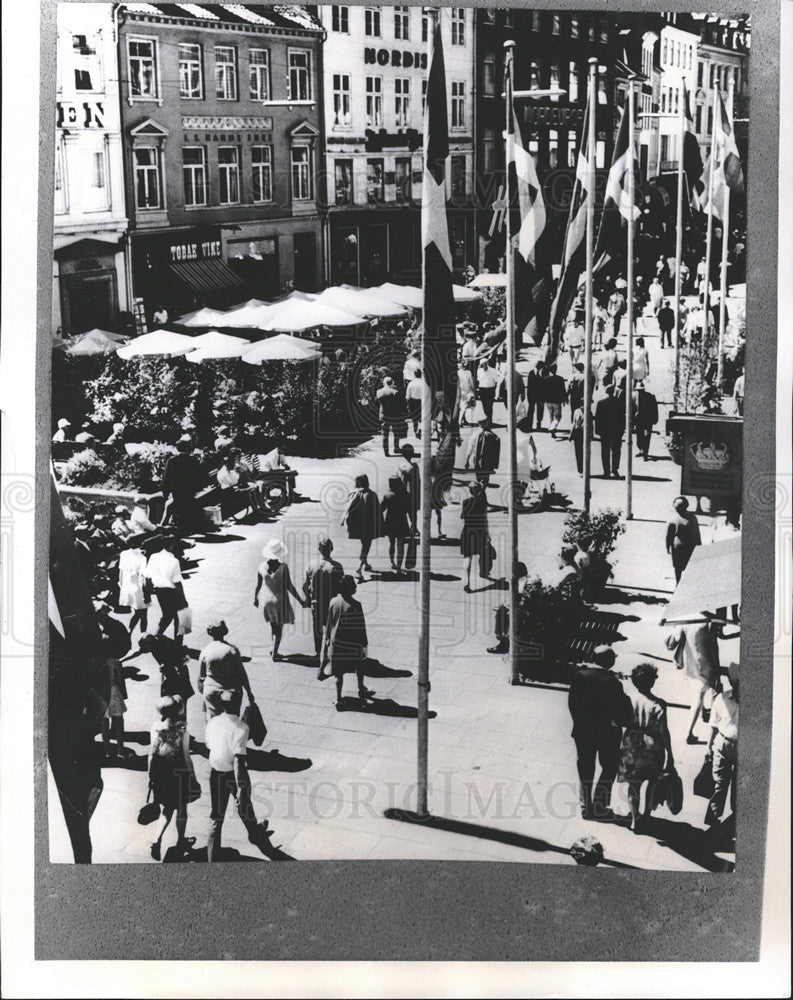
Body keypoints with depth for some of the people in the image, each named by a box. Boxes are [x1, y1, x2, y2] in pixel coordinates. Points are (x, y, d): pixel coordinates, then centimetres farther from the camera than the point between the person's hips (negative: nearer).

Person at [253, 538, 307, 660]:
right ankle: (274, 652, 19)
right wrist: (301, 601, -10)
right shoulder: (283, 567, -23)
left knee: (274, 625, 24)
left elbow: (258, 586, -2)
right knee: (279, 627, 14)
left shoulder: (262, 566, -12)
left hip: (268, 601, 4)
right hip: (281, 600, -3)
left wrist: (255, 598, 16)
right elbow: (289, 587, -19)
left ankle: (274, 649, 34)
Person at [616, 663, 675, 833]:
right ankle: (647, 815, 31)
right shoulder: (658, 704, -15)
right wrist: (669, 754, -5)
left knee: (633, 784, 13)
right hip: (653, 748, -1)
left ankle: (634, 819, 12)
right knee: (653, 782, 21)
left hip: (632, 747, 1)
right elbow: (664, 731, -12)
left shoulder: (628, 699, -9)